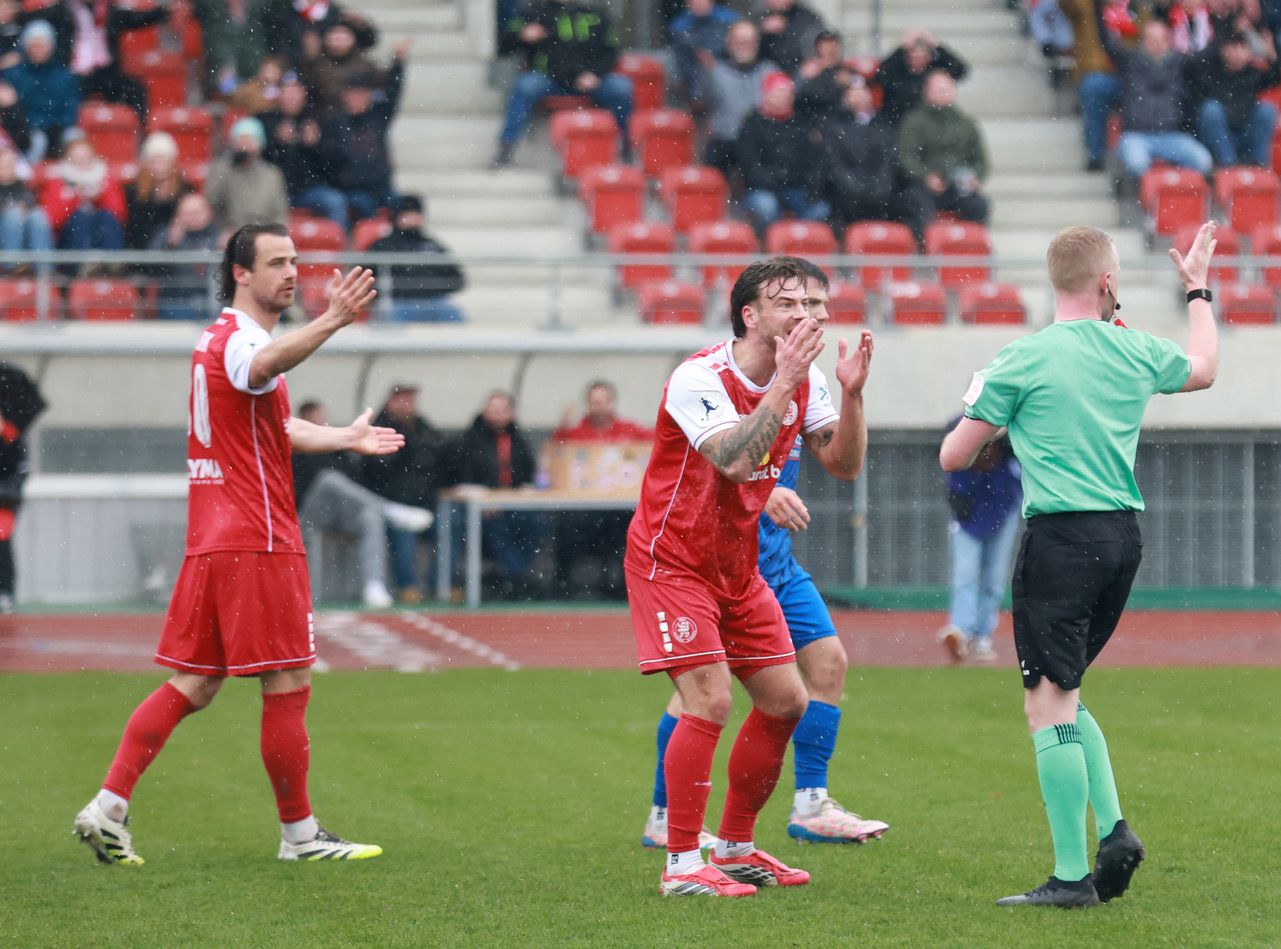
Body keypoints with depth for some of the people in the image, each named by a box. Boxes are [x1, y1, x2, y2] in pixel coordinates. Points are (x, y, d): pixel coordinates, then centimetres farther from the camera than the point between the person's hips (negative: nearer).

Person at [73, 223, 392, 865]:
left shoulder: (219, 338, 19)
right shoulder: (240, 340, -13)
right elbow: (265, 365, -41)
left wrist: (343, 438, 35)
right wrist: (331, 322, -56)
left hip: (211, 541, 10)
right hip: (258, 544, -10)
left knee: (192, 686, 10)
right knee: (288, 685, -1)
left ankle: (108, 807, 4)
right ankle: (299, 833, 6)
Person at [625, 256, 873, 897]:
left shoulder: (803, 380, 0)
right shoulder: (699, 378, -22)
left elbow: (845, 463, -2)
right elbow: (734, 461, -36)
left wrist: (851, 392, -17)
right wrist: (784, 382, -37)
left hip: (737, 566, 8)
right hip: (671, 561, -8)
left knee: (785, 703, 7)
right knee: (710, 702, -19)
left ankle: (736, 847, 21)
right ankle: (681, 865, -11)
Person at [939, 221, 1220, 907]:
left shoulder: (1024, 359, -6)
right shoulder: (1136, 352, 8)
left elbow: (953, 457, 1)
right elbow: (1204, 368, 33)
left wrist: (976, 413, 24)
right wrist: (1198, 291, 48)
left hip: (1061, 537, -6)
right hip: (1123, 535, 6)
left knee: (1049, 701, -4)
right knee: (1063, 694, 19)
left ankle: (1072, 876, -7)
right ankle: (1112, 829, 5)